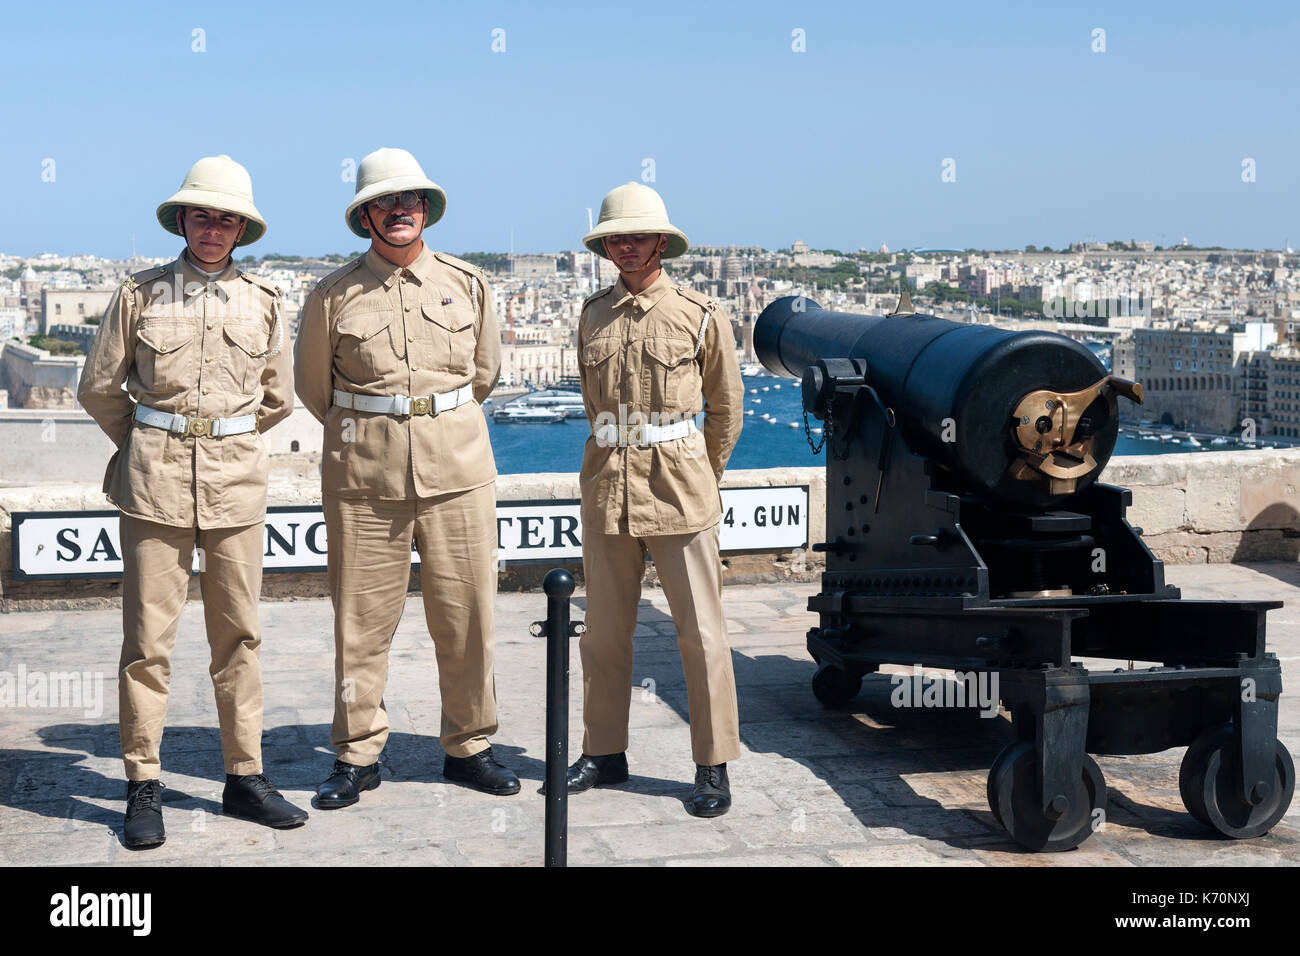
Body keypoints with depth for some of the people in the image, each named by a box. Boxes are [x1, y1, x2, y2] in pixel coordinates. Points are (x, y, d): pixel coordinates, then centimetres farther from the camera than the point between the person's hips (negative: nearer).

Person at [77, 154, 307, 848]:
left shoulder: (261, 301, 8)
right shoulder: (140, 294, 3)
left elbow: (278, 397, 18)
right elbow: (98, 388, 10)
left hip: (237, 477, 2)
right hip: (156, 478, -2)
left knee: (239, 631, 6)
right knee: (148, 634, -2)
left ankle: (244, 777, 15)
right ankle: (143, 787, 6)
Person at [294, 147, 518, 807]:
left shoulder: (467, 285, 7)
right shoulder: (333, 297, 1)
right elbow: (312, 386, 14)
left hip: (457, 470, 2)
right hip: (364, 477, -1)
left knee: (466, 614, 4)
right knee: (361, 617, 3)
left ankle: (468, 748, 19)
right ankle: (357, 755, 16)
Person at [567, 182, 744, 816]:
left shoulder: (700, 315, -1)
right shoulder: (593, 315, 9)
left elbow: (726, 409, 10)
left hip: (678, 490, -3)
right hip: (606, 487, 4)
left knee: (700, 632, 0)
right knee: (604, 630, 10)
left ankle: (713, 767, 9)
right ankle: (604, 752, 23)